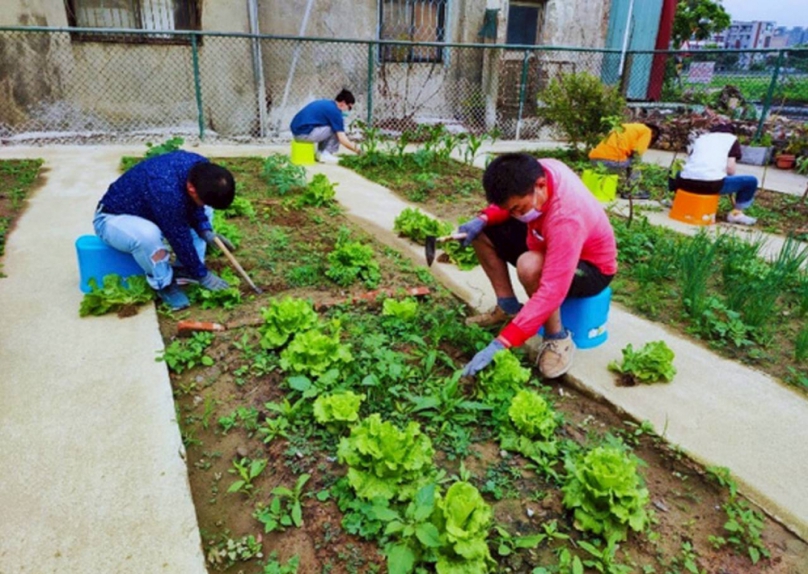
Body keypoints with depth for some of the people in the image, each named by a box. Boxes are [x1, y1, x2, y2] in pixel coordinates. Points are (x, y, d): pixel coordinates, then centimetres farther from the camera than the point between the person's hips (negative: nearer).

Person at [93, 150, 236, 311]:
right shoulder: (167, 192, -41)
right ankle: (164, 284, -13)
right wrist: (202, 275, -20)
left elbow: (193, 205, -1)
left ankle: (184, 268, 2)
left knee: (204, 211, 3)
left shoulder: (200, 168, -18)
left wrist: (206, 231, -16)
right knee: (148, 234, -40)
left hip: (146, 208, 8)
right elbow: (180, 239, -30)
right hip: (112, 218, -8)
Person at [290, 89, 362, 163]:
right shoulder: (334, 111, -10)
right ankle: (325, 155, 2)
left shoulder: (325, 103, 17)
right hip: (304, 133, -9)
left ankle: (321, 153, 17)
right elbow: (342, 140, -11)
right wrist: (358, 151, 0)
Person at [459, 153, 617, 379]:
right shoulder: (534, 172, -20)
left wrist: (501, 344, -43)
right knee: (482, 233, -3)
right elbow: (506, 203, 4)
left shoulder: (566, 218, -40)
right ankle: (508, 307, 5)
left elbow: (552, 292, -43)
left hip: (592, 267, -7)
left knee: (530, 266, -40)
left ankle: (557, 338, -15)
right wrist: (483, 219, -19)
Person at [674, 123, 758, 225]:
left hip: (687, 183, 5)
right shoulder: (732, 139, 19)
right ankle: (736, 213, 17)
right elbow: (730, 167, 7)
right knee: (751, 181, 13)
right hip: (712, 183, -5)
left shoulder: (701, 137, 31)